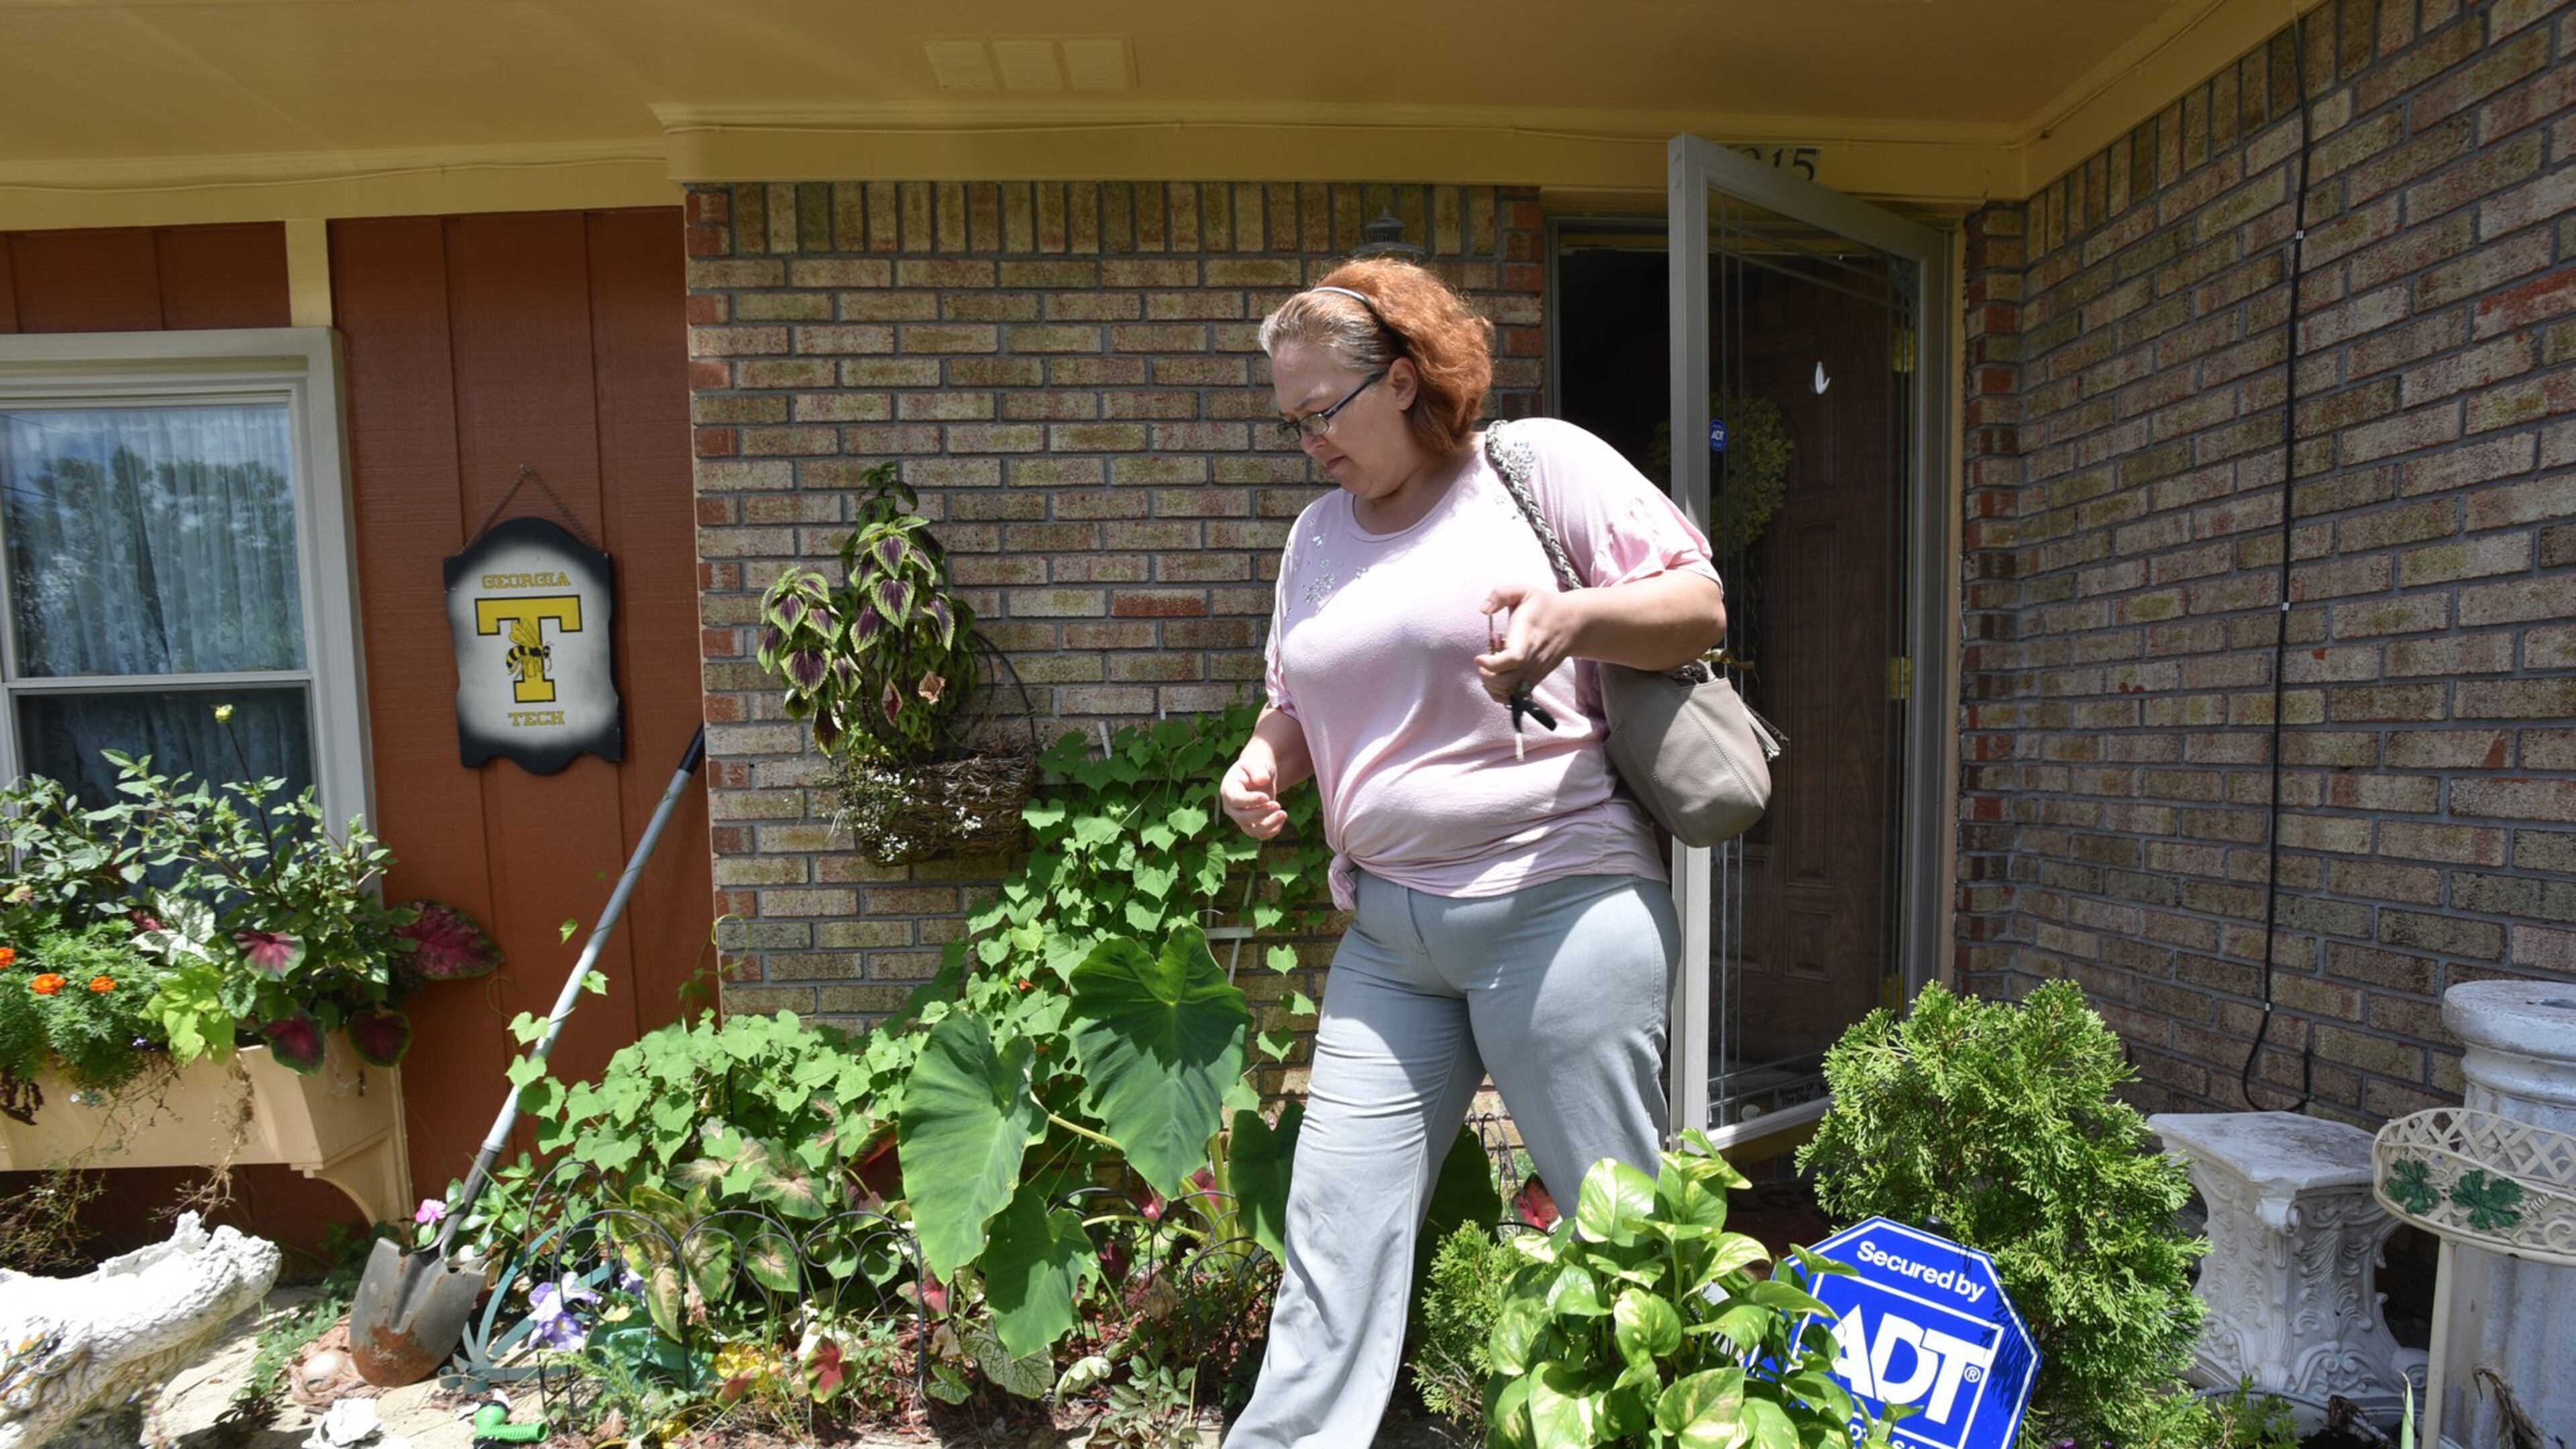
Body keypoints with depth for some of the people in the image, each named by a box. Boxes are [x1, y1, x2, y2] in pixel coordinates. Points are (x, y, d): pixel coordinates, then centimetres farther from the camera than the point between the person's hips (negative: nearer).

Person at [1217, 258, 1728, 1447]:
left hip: (1559, 908, -5)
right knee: (1334, 1227, 8)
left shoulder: (1543, 463, -1)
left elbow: (1700, 603, -2)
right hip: (1386, 934, 6)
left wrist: (1574, 617, -21)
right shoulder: (1319, 534, 16)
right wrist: (1265, 758, 2)